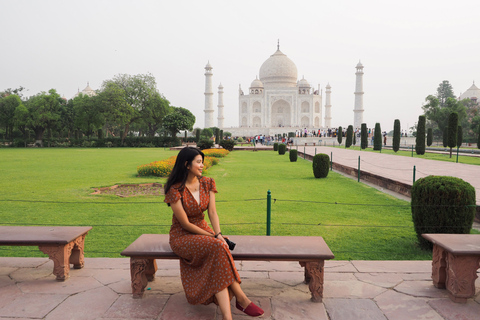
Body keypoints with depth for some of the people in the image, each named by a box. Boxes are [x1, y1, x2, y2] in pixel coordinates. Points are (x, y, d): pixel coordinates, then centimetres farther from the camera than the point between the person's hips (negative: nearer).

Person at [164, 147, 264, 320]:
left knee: (217, 257, -29)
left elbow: (212, 212, -5)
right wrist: (212, 237, -17)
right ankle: (242, 299, -26)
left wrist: (218, 234, -21)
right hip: (182, 236, -5)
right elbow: (185, 224, -16)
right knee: (217, 248, -32)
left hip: (203, 230, 5)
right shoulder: (175, 190, -16)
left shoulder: (207, 183, 2)